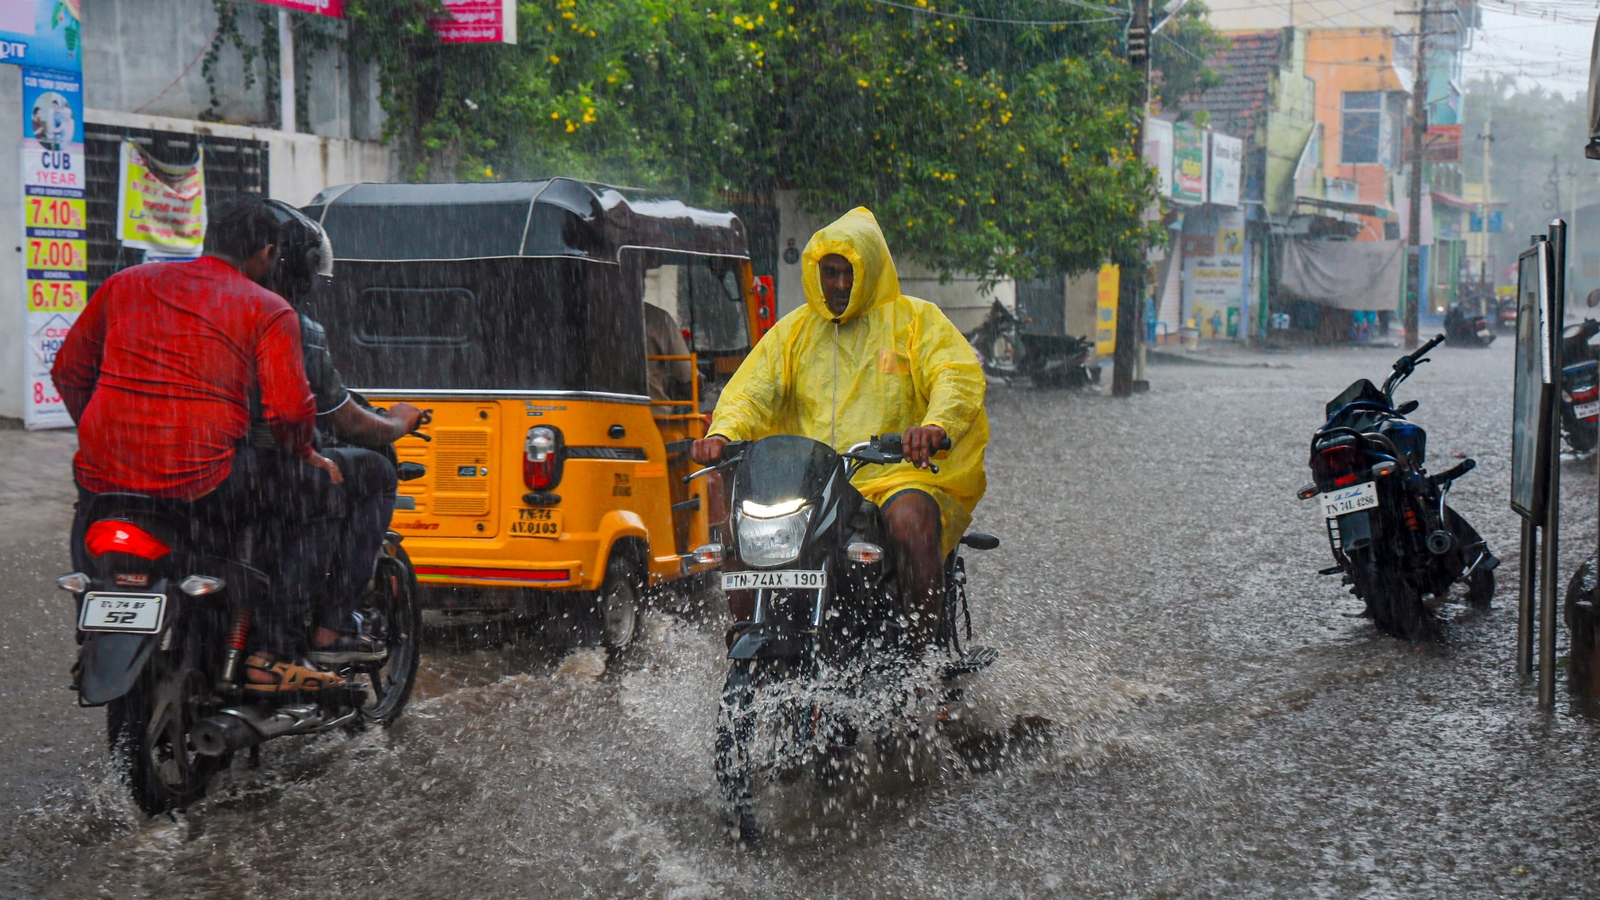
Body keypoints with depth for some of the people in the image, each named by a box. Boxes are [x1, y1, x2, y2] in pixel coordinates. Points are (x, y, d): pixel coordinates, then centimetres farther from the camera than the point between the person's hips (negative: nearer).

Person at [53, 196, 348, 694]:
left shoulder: (125, 283, 17)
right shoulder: (267, 310, 3)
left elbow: (68, 372, 22)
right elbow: (287, 410, -8)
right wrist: (306, 457, 13)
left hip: (103, 474, 5)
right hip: (200, 482, -5)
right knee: (310, 488, 15)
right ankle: (272, 657, 7)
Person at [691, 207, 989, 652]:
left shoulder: (915, 318, 9)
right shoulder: (794, 330, 20)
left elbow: (960, 377, -7)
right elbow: (751, 389, 10)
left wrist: (937, 426, -30)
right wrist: (722, 434, -14)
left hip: (897, 476, -3)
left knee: (911, 519, -36)